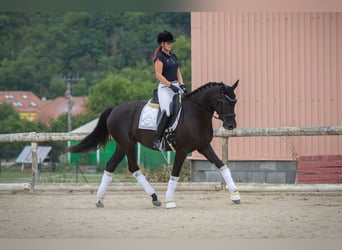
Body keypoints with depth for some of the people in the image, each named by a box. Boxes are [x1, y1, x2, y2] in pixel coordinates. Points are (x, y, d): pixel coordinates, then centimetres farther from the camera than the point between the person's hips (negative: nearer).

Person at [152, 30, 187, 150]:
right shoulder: (160, 57, -6)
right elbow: (158, 75, -12)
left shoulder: (174, 57, 17)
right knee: (166, 112, -22)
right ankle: (157, 139, -19)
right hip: (164, 87, -8)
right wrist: (170, 85, -18)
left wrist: (182, 85, 3)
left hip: (176, 86, 8)